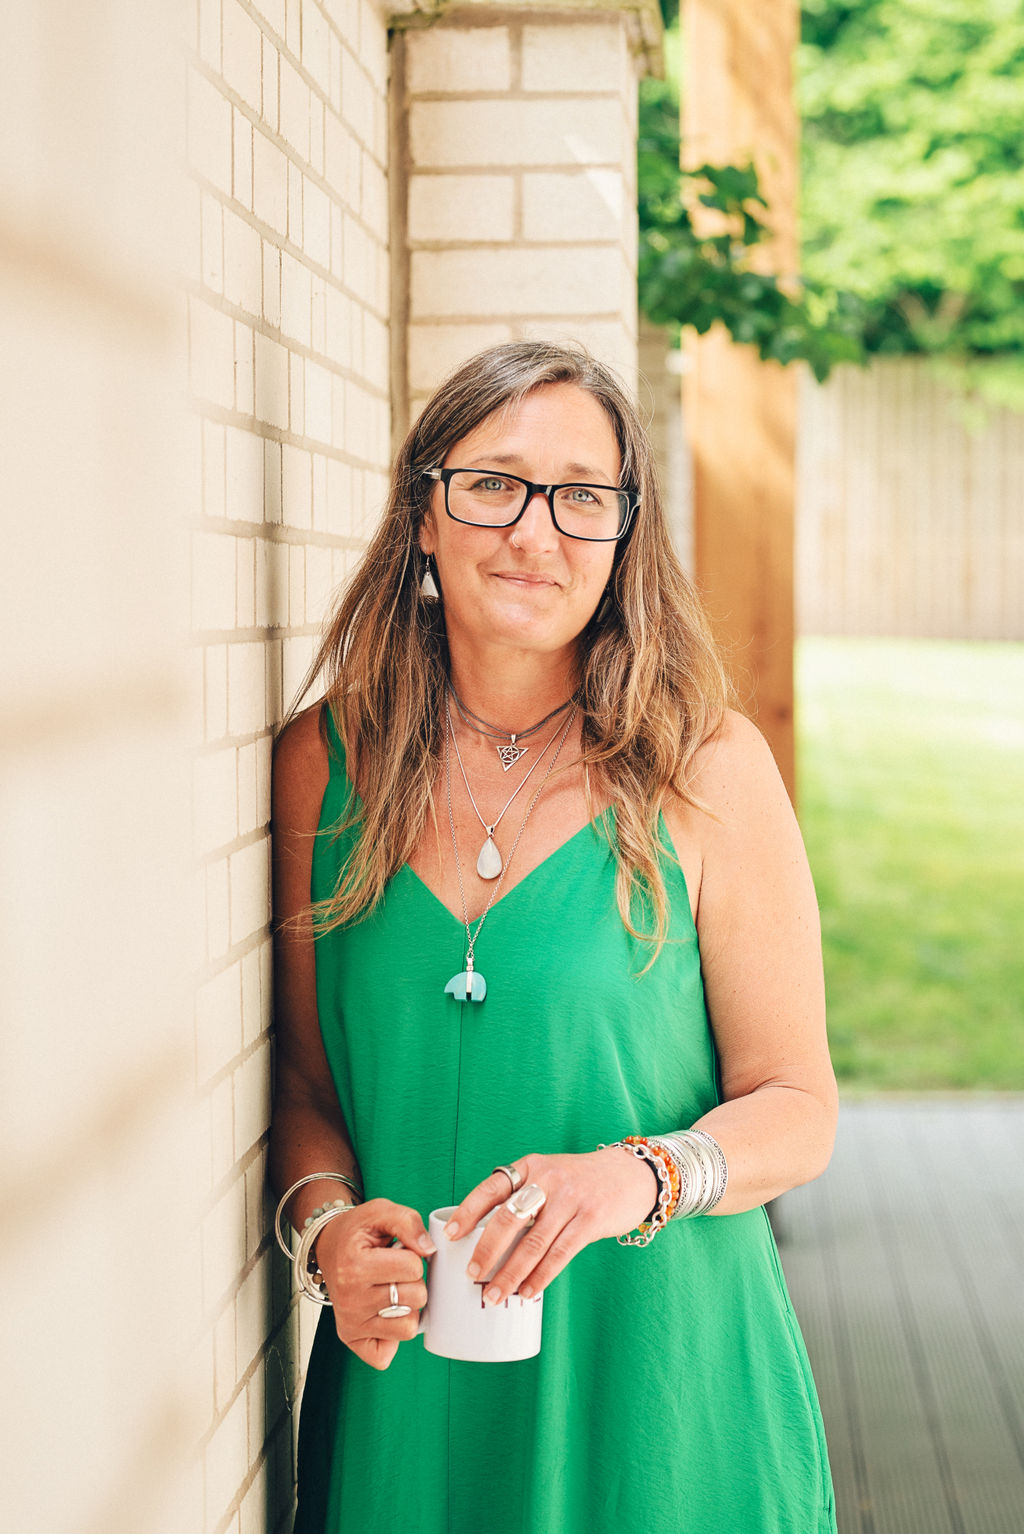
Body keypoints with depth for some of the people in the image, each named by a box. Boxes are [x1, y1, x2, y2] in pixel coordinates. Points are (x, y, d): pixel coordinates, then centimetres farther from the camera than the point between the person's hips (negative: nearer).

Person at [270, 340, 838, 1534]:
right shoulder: (324, 762, 0)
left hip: (659, 1388, -2)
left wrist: (639, 1175, -22)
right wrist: (327, 1222, -13)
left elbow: (796, 1106, -4)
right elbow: (307, 1084, 7)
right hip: (402, 1386, 2)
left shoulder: (707, 772, -7)